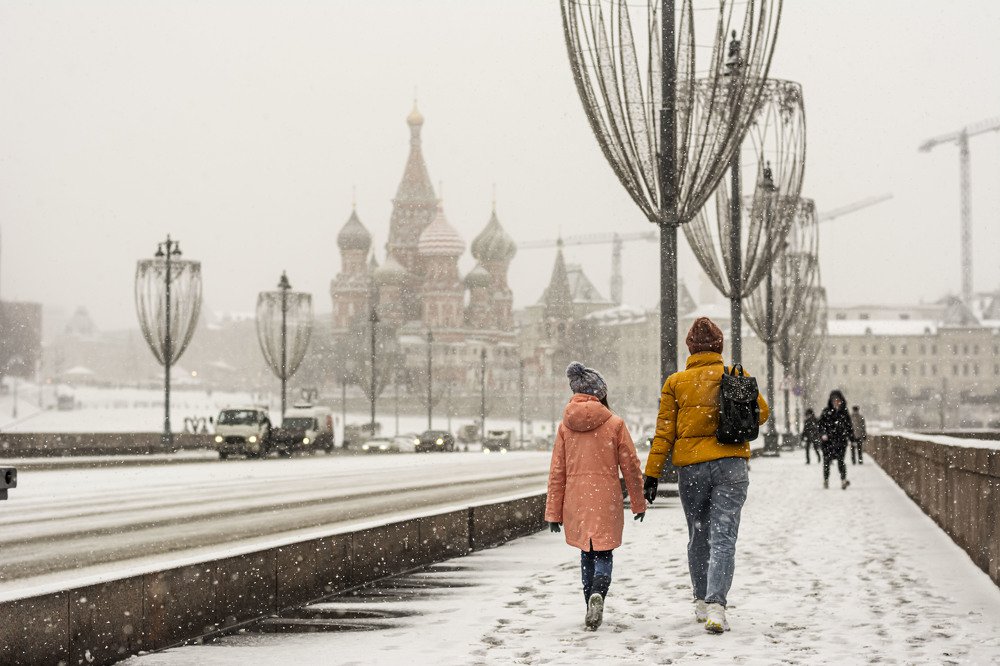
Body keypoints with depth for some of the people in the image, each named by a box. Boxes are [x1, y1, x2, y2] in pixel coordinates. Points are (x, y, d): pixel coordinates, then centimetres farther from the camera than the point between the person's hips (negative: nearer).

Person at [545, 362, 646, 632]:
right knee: (603, 554, 3)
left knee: (586, 554, 17)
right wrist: (639, 502, 11)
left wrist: (554, 511, 9)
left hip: (576, 501, 3)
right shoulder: (614, 423, -5)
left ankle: (592, 609, 18)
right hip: (606, 500, -3)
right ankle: (597, 595, -23)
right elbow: (630, 465, 0)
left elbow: (557, 471, 5)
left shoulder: (566, 425, 3)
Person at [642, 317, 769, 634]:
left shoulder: (675, 382, 2)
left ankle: (702, 602, 26)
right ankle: (716, 605, -21)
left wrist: (652, 474, 2)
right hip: (731, 465, -1)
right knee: (723, 537, -6)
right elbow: (760, 412, 8)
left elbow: (664, 432, 0)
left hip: (690, 467, 1)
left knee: (698, 536, 18)